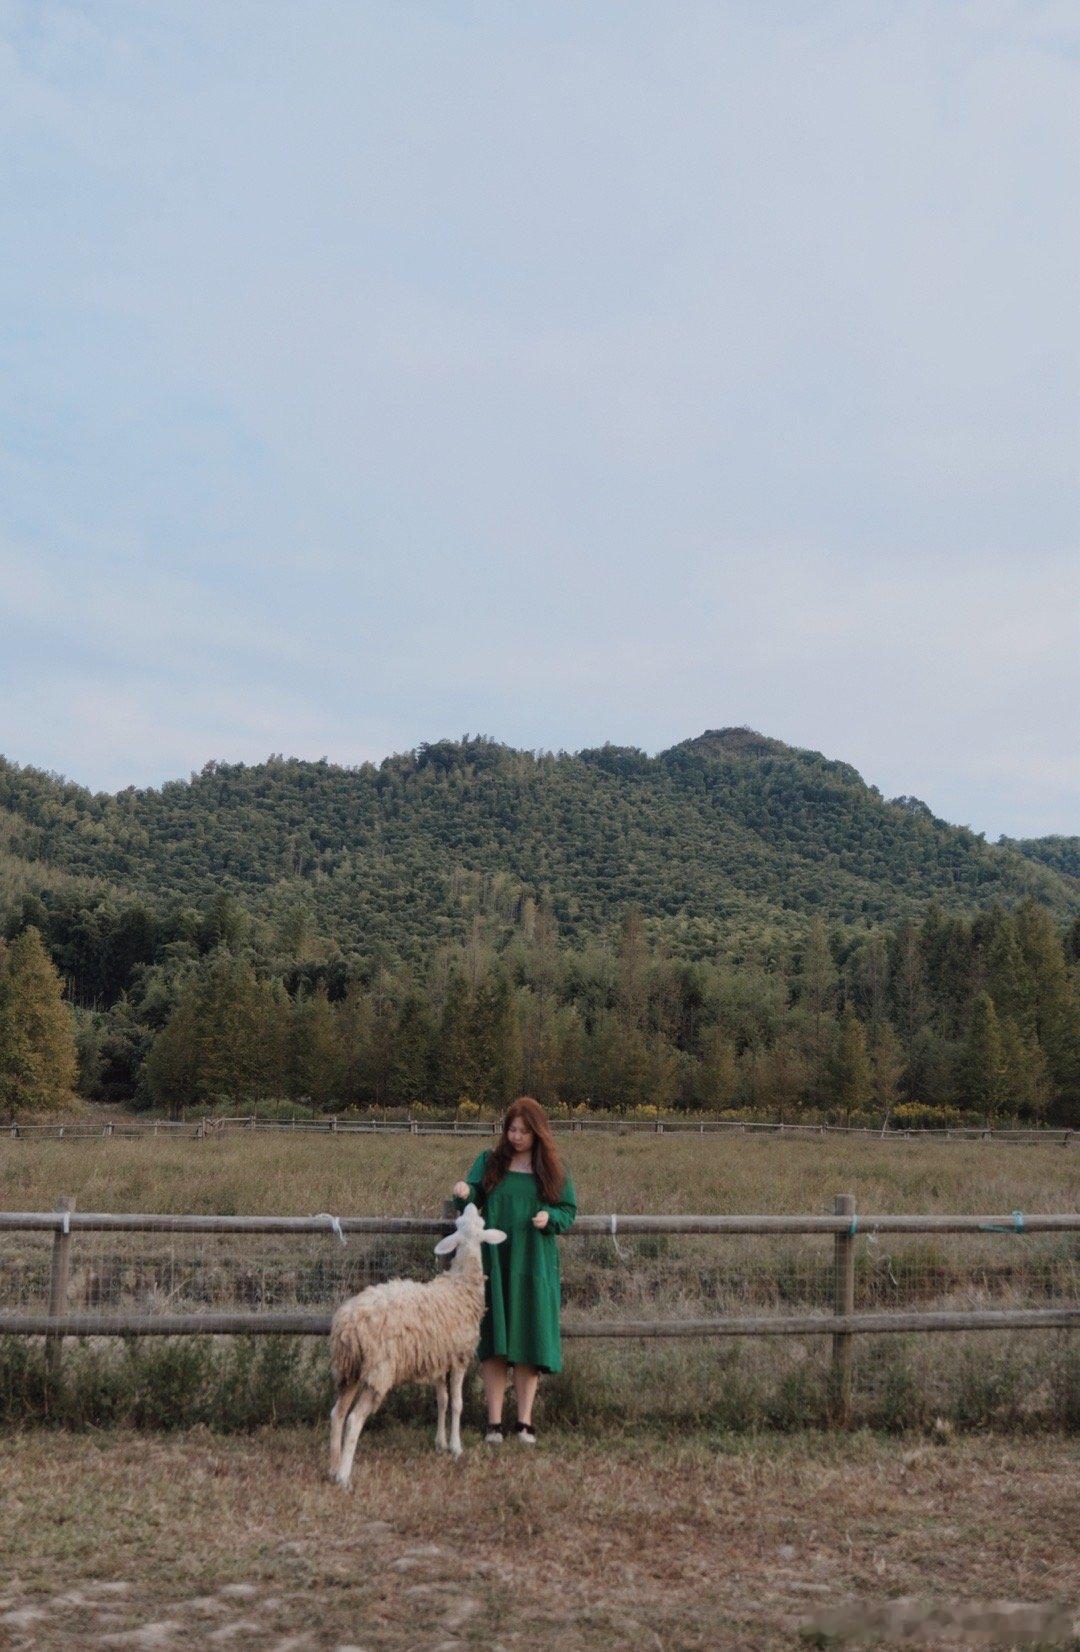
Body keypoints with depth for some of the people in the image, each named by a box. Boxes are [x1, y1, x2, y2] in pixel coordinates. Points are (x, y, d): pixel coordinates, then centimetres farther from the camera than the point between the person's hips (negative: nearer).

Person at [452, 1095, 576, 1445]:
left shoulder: (552, 1168, 4)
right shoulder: (489, 1161, 4)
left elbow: (569, 1209, 8)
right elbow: (473, 1201, -2)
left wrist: (550, 1217, -12)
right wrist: (464, 1194, -24)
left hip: (534, 1263, 0)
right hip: (494, 1262, 0)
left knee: (529, 1339, 2)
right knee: (494, 1341, -1)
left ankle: (525, 1421, 11)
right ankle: (494, 1421, 5)